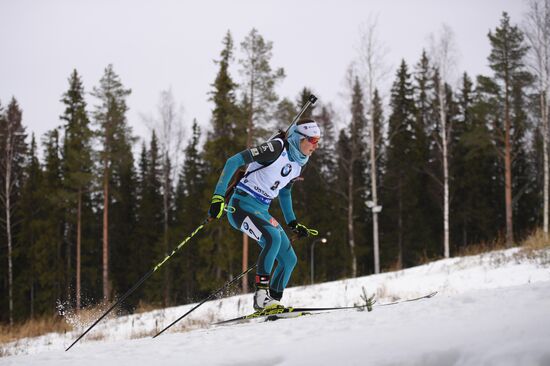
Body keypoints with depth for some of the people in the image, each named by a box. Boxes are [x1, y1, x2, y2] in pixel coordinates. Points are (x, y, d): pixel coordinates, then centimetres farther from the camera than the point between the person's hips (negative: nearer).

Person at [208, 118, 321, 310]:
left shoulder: (299, 162, 10)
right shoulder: (276, 148, -17)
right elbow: (234, 161, -20)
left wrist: (293, 223, 23)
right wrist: (218, 197, -25)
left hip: (262, 211, 9)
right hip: (242, 205, -9)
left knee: (289, 259, 2)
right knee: (273, 237, -33)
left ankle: (272, 301, 11)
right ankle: (261, 296, -28)